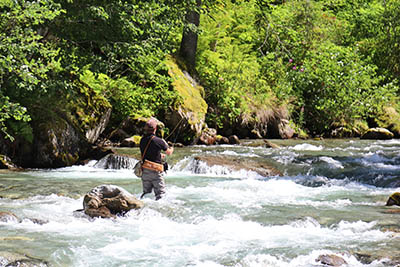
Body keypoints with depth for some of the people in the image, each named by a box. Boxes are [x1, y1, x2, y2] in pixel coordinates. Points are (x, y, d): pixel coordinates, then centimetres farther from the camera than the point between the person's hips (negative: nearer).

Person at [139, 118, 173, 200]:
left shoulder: (142, 140, 4)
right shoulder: (158, 141, -14)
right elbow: (168, 153, 2)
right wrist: (171, 149, 27)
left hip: (145, 171, 6)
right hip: (155, 171, -6)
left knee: (146, 192, 17)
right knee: (160, 194, -1)